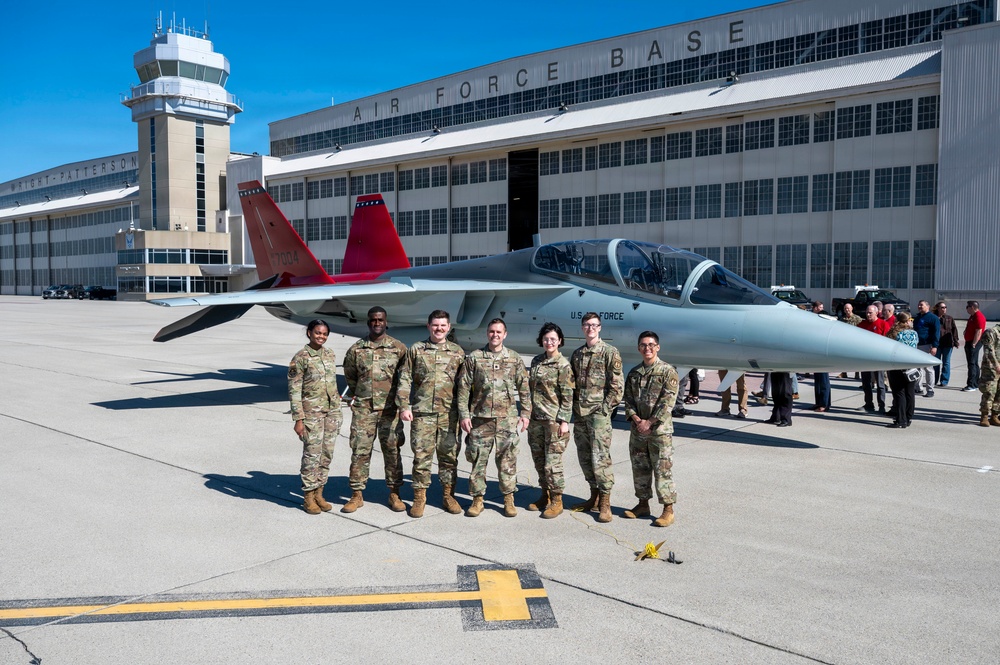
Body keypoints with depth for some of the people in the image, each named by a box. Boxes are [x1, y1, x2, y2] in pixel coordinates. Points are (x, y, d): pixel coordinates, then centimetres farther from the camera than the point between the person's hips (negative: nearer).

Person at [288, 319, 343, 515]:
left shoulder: (330, 354, 8)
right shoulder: (300, 358, -10)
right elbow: (294, 391, -10)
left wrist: (338, 411, 14)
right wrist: (298, 419, -13)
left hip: (332, 411, 6)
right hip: (311, 412, -6)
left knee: (327, 454, 9)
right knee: (312, 455, 0)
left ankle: (319, 493, 21)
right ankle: (308, 497, 13)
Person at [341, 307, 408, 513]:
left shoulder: (398, 348, 1)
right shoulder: (356, 349, 5)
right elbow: (349, 375, 19)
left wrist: (399, 398, 9)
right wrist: (356, 394, 14)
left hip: (389, 409, -1)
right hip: (363, 409, 1)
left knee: (392, 450, 4)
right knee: (360, 451, 2)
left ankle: (394, 494, 15)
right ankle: (357, 494, 12)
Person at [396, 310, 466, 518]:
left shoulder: (458, 352, 9)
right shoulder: (416, 350, 7)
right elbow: (405, 379, 4)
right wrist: (404, 406, -4)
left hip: (449, 413, 1)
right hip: (422, 412, -1)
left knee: (449, 454, 6)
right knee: (421, 455, 1)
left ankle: (448, 495, 19)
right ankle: (419, 497, 12)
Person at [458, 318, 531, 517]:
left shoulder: (515, 359, 7)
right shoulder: (473, 358, 3)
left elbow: (524, 389, 9)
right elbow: (463, 388, 3)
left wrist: (526, 413, 3)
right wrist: (463, 415, -3)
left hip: (507, 419, 0)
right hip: (480, 418, 0)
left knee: (507, 460, 4)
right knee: (478, 460, 4)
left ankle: (509, 499, 16)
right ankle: (477, 499, 16)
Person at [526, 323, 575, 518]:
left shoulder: (563, 365, -8)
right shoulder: (536, 361, 10)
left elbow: (567, 396, -10)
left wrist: (564, 421, -14)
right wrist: (527, 414, 14)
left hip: (554, 420, -6)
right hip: (536, 419, 6)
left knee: (552, 463, -4)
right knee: (539, 461, 13)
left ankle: (556, 501, 9)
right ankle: (545, 496, 27)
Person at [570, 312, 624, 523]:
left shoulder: (610, 352, -4)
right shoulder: (577, 354, 14)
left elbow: (617, 384, -7)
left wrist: (606, 407, -12)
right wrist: (573, 406, 10)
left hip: (599, 413, -6)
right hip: (580, 413, 6)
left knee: (600, 457, -9)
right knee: (584, 457, 11)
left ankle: (605, 503, -1)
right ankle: (594, 496, 23)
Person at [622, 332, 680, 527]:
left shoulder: (668, 371, -6)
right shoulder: (633, 373, 10)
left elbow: (668, 402, -12)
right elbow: (628, 399, 8)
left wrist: (649, 422, -15)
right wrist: (636, 420, -8)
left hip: (660, 429, -5)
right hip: (637, 429, 5)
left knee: (662, 469, -3)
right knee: (640, 468, 12)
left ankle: (668, 510, 4)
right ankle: (643, 504, 25)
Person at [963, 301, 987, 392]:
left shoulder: (979, 317, -16)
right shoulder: (973, 316, 16)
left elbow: (978, 332, -22)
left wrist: (973, 344, -23)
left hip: (974, 343, -11)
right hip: (970, 342, 11)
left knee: (972, 364, -11)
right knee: (974, 364, 14)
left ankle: (971, 385, -12)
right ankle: (976, 384, 21)